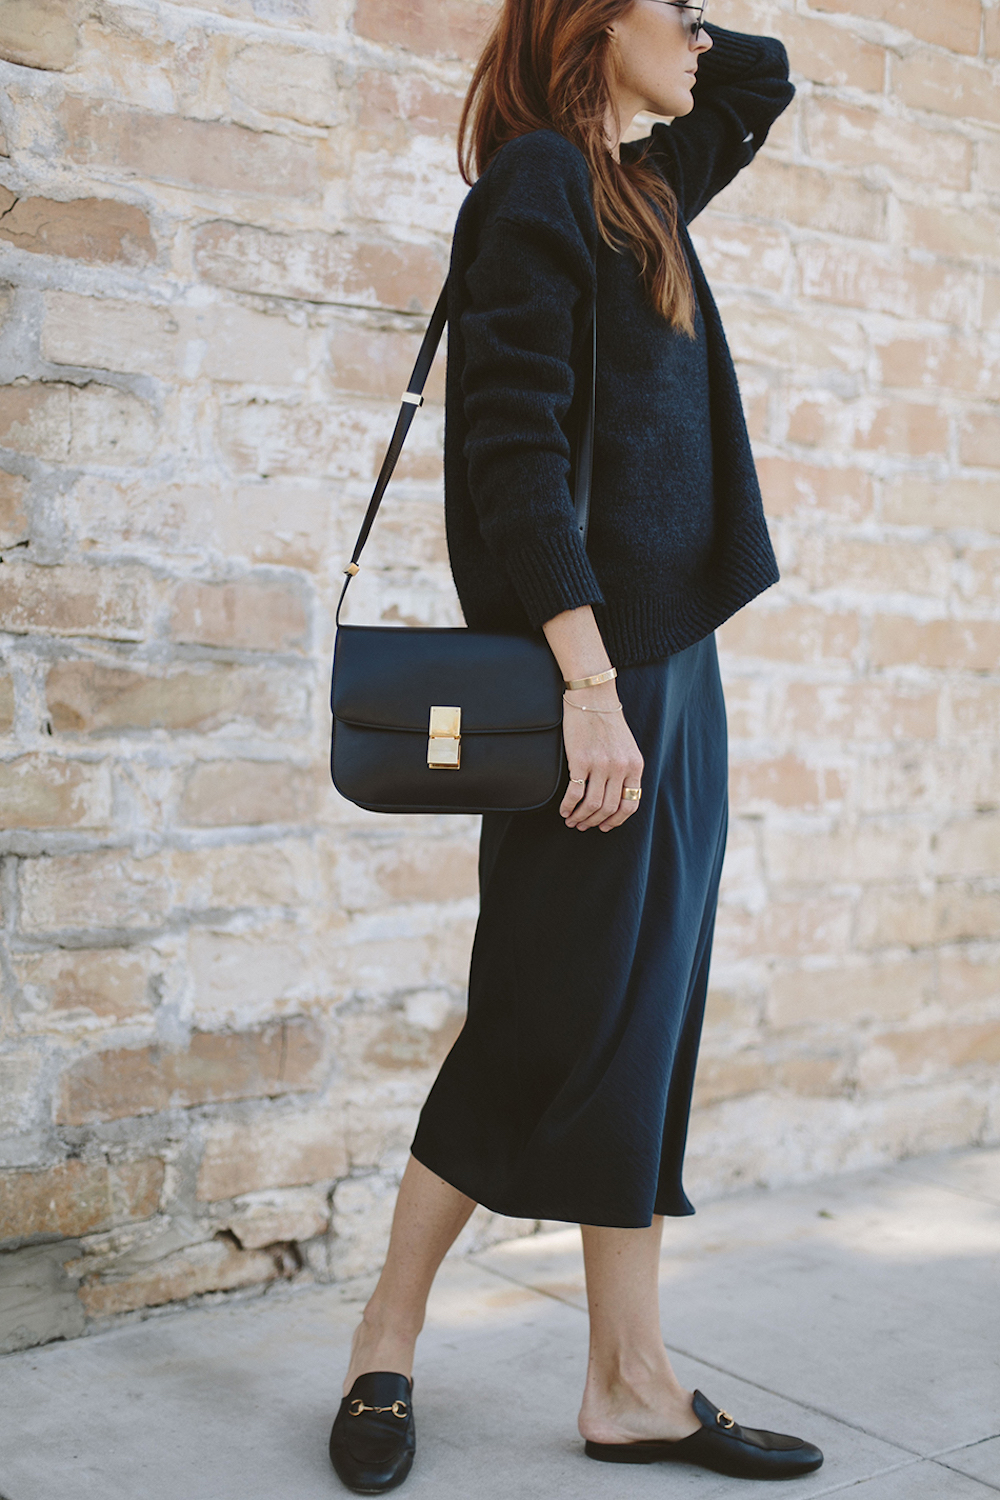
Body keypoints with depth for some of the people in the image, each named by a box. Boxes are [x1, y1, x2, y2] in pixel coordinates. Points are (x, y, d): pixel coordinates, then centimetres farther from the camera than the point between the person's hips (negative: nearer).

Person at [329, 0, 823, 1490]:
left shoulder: (638, 190, 19)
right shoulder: (536, 182, -7)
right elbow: (514, 441, -18)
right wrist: (588, 679, -25)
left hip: (674, 658, 9)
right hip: (594, 658, -9)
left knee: (648, 1019, 7)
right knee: (555, 1017, -2)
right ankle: (386, 1345, 17)